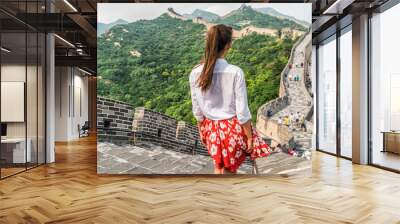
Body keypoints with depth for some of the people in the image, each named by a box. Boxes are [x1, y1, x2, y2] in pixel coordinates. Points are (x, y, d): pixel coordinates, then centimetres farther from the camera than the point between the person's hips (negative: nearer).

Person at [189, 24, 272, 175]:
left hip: (212, 129, 3)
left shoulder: (195, 73, -11)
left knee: (218, 167, 25)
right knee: (229, 170, 17)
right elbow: (242, 112, -16)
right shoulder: (235, 72, -22)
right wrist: (250, 137, -3)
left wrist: (201, 131, 15)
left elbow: (197, 110, -1)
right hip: (233, 128, -3)